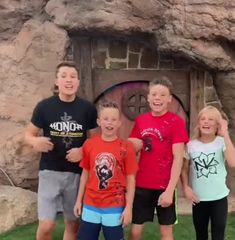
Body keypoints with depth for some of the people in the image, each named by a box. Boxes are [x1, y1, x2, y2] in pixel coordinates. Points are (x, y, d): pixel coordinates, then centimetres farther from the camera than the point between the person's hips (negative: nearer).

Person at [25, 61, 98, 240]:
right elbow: (29, 134, 5)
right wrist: (35, 141, -19)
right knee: (46, 225, -7)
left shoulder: (88, 108, -2)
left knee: (73, 223, 14)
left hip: (77, 173, 2)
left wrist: (83, 151, -13)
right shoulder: (44, 106, -5)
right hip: (50, 171, -1)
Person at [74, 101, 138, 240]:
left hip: (114, 207, -3)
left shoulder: (126, 147, -9)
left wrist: (128, 207, -6)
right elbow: (85, 174, 8)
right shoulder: (89, 144, -1)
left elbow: (131, 179, -5)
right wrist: (79, 200, 10)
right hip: (90, 205, 3)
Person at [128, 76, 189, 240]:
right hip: (142, 185, 3)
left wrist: (170, 190, -17)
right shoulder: (140, 120, 5)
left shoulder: (177, 121, -8)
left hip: (164, 186, -3)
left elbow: (178, 158, -12)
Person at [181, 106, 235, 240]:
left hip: (219, 198, -2)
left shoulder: (222, 142, -11)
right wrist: (186, 187, -12)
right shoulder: (191, 145, -3)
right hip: (198, 198, 2)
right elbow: (184, 169, 4)